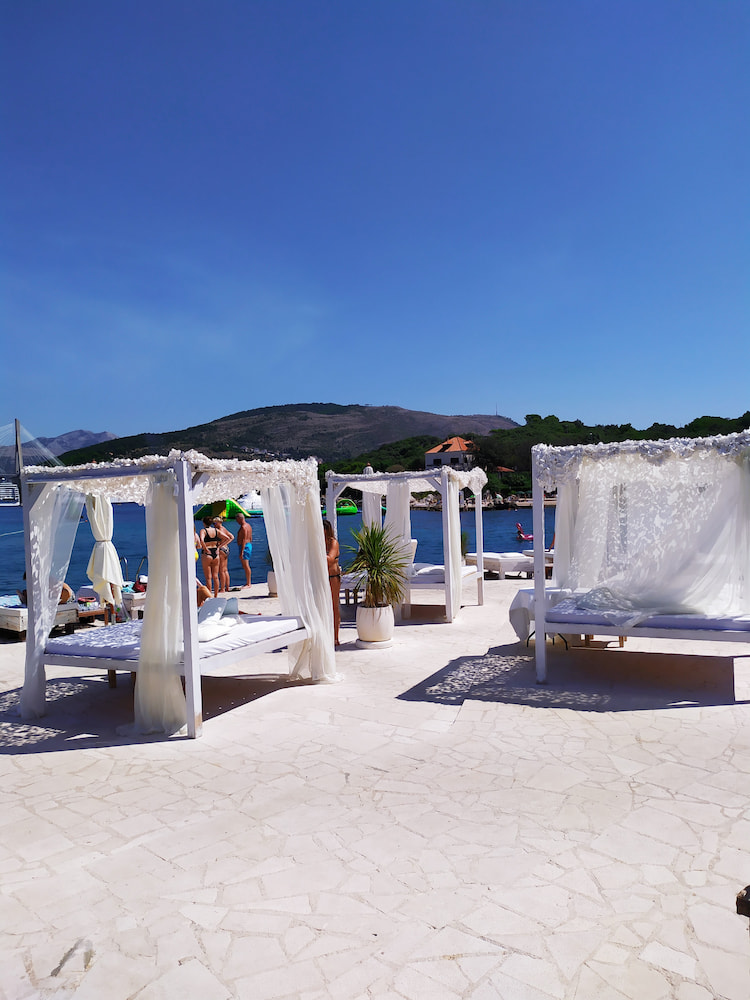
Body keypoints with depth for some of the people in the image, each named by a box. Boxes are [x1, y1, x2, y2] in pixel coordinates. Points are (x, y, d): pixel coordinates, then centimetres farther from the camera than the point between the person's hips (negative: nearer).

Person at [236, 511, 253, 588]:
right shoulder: (248, 526, 17)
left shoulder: (243, 527, -15)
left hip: (244, 547, -11)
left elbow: (244, 540, -21)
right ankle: (248, 583, 17)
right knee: (245, 565, 14)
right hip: (249, 545, 11)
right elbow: (250, 538, 21)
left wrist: (242, 552, -24)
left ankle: (248, 584, -10)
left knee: (246, 565, -10)